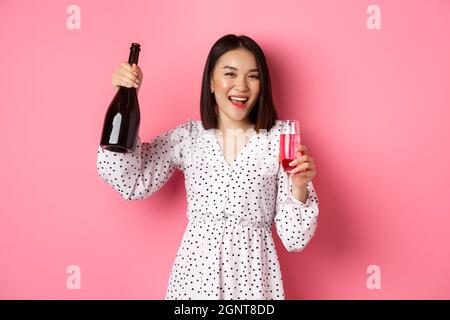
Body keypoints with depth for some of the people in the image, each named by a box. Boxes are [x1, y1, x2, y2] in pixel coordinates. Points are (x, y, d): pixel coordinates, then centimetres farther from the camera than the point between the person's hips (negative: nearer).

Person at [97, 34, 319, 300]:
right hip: (196, 271, 1)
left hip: (253, 273, -1)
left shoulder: (280, 138, -6)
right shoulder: (187, 137, -1)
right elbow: (131, 183, -14)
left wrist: (299, 187, -25)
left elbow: (294, 239, -6)